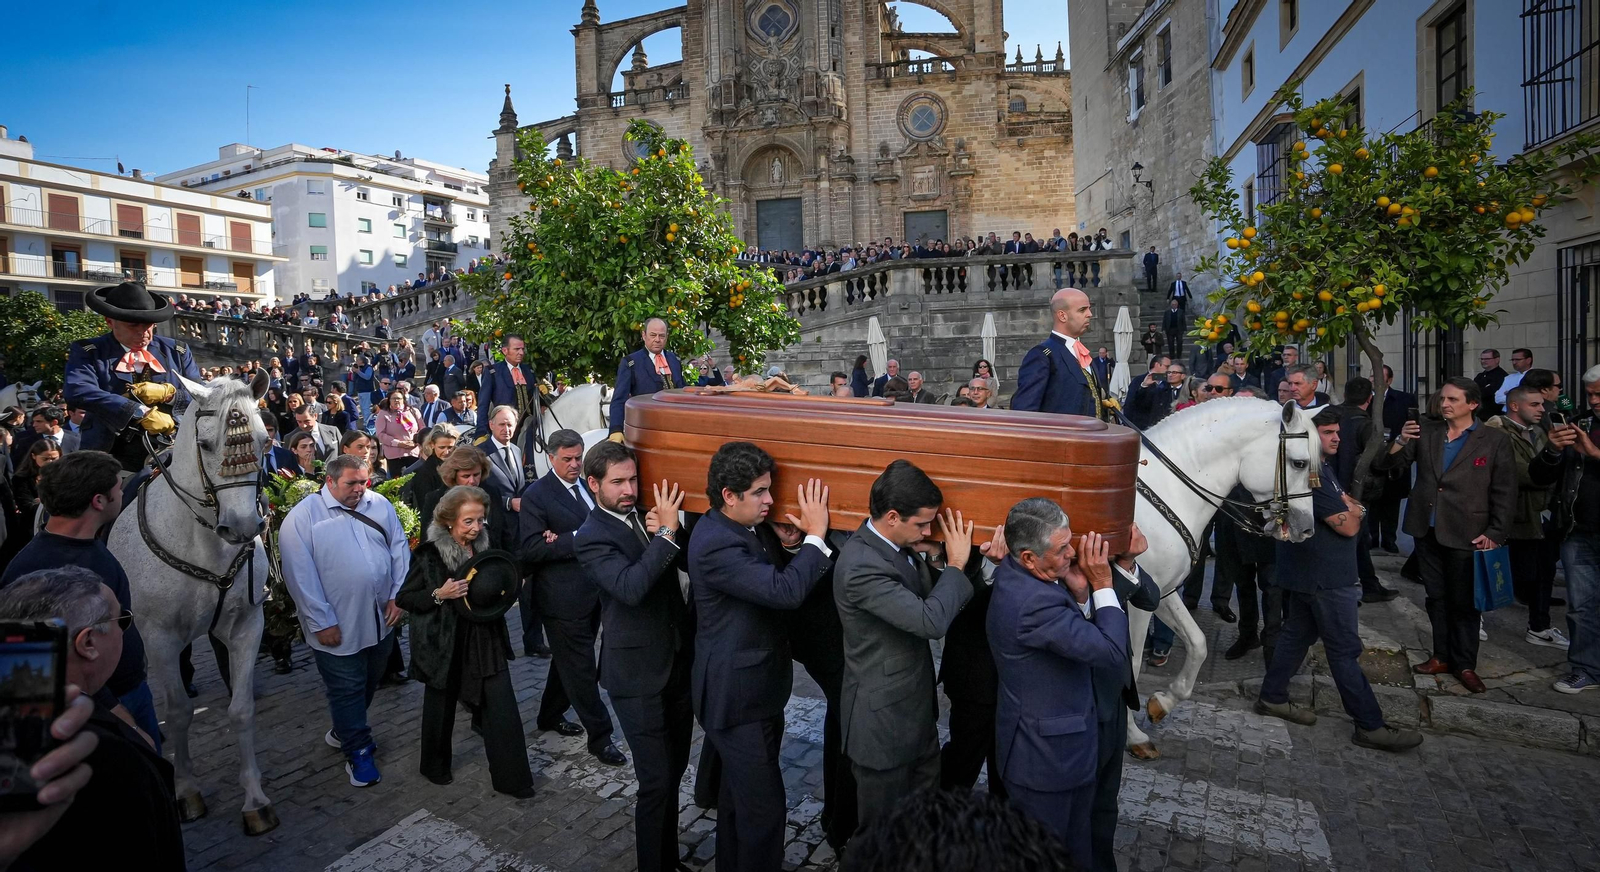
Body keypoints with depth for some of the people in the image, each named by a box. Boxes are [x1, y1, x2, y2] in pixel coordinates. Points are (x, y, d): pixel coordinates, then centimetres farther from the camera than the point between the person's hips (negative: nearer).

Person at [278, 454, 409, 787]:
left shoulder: (380, 506, 2)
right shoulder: (302, 517, -12)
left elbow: (400, 549, 6)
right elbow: (299, 575, -14)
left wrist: (398, 595, -1)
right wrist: (321, 622, -15)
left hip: (381, 618, 5)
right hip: (338, 625, -5)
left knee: (369, 682, 20)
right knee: (347, 689, 6)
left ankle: (345, 731, 43)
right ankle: (358, 752, 21)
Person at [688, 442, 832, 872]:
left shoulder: (729, 531, 4)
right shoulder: (716, 545, -27)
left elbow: (767, 580, 13)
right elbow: (785, 591, -34)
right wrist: (815, 535, -24)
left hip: (746, 689, 11)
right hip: (741, 698, -11)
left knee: (739, 794, 26)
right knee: (763, 806, 0)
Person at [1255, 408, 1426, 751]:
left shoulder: (1323, 467, 13)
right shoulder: (1312, 475, -23)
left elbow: (1355, 508, 18)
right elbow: (1348, 527, -20)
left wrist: (1349, 507, -3)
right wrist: (1352, 513, 0)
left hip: (1307, 575, 11)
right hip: (1324, 579, -11)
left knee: (1297, 635, 17)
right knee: (1345, 650, -2)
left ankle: (1272, 697, 27)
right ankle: (1370, 726, 8)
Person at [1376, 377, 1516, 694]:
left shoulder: (1495, 441, -2)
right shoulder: (1426, 434, 6)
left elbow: (1505, 492, -4)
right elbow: (1385, 463, 2)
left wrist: (1495, 533, -11)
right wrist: (1400, 441, -17)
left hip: (1465, 535, -3)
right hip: (1426, 531, 3)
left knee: (1463, 602, 7)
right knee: (1436, 598, 13)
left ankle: (1465, 665, 18)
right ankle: (1442, 656, 23)